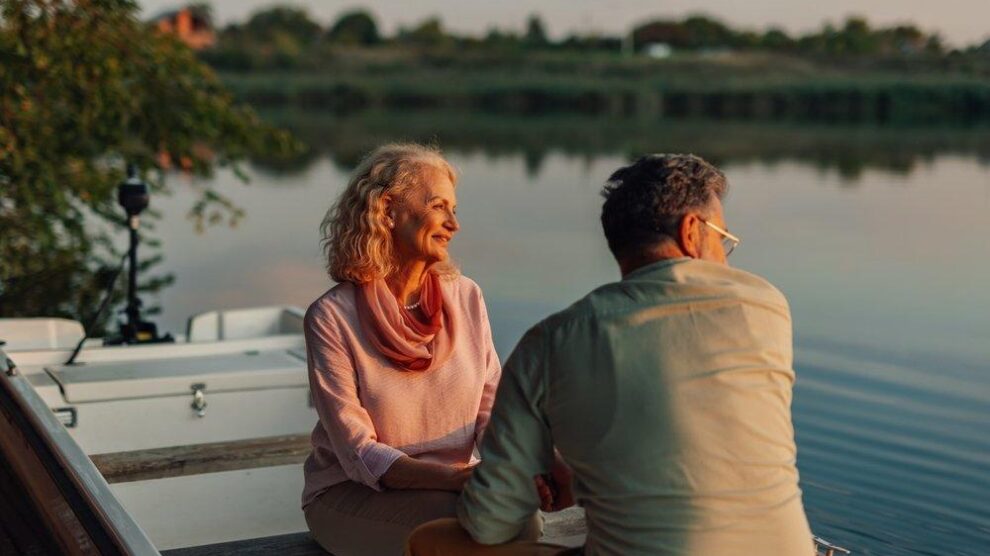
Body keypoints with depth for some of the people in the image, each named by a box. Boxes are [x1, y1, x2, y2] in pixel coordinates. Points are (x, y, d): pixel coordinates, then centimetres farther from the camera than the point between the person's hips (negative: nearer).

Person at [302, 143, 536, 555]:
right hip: (350, 492, -4)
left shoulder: (466, 297, 0)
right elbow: (359, 451, -16)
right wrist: (456, 477, -29)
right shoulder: (332, 317, -13)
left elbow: (492, 409, 0)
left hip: (447, 488, 4)